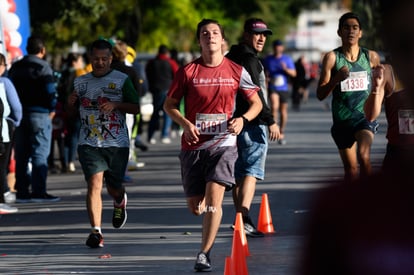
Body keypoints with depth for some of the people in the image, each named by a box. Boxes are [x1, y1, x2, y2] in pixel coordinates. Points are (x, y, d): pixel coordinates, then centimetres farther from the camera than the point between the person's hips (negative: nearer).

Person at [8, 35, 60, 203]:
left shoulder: (15, 67, 12)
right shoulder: (43, 67, -9)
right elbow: (50, 92, -14)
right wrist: (52, 110, 1)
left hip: (20, 114, 6)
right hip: (39, 114, -6)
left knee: (21, 155, 10)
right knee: (40, 154, -4)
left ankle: (21, 191, 10)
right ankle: (38, 191, -8)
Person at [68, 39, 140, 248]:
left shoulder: (122, 80, 0)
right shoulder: (80, 82, 11)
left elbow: (136, 108, 0)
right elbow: (76, 109, 22)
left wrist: (115, 105, -17)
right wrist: (72, 103, -1)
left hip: (117, 144, -1)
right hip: (89, 143, 1)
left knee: (113, 187, 10)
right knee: (94, 183, -15)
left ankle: (120, 202, 49)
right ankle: (96, 231, -17)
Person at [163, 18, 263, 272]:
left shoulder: (237, 71, 2)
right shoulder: (188, 71, 1)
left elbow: (256, 103, 11)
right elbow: (170, 104, 8)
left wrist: (243, 120, -9)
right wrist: (186, 124, -11)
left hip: (223, 143, -1)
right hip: (193, 145, 1)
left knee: (214, 197, -18)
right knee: (195, 208, 4)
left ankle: (205, 254, -9)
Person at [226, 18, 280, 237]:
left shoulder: (231, 58, 17)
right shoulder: (249, 60, -12)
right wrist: (270, 121, -19)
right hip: (252, 124, -9)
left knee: (239, 173, 14)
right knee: (252, 171, -12)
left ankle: (241, 218, 20)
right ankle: (244, 217, -24)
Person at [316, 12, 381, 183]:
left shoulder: (371, 57, 3)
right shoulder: (332, 58, -2)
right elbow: (320, 95, -6)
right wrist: (336, 78, -21)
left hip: (365, 117, -1)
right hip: (342, 119, 1)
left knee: (364, 156, -26)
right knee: (351, 168, 9)